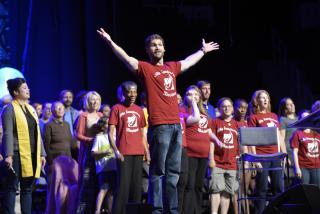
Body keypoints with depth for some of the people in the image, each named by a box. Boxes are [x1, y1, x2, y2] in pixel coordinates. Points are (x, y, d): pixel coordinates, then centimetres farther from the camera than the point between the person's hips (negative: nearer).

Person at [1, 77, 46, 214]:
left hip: (32, 155, 7)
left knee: (27, 188, 9)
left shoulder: (31, 109, 16)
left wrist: (41, 154, 13)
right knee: (12, 187, -5)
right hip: (17, 155, -7)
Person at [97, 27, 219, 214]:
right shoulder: (145, 68, 1)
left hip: (176, 125, 6)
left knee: (173, 172, 9)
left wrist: (203, 51, 52)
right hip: (160, 126, -6)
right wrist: (110, 42, -25)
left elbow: (190, 61, 37)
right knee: (158, 171, -5)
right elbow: (126, 58, -12)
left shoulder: (172, 67, 18)